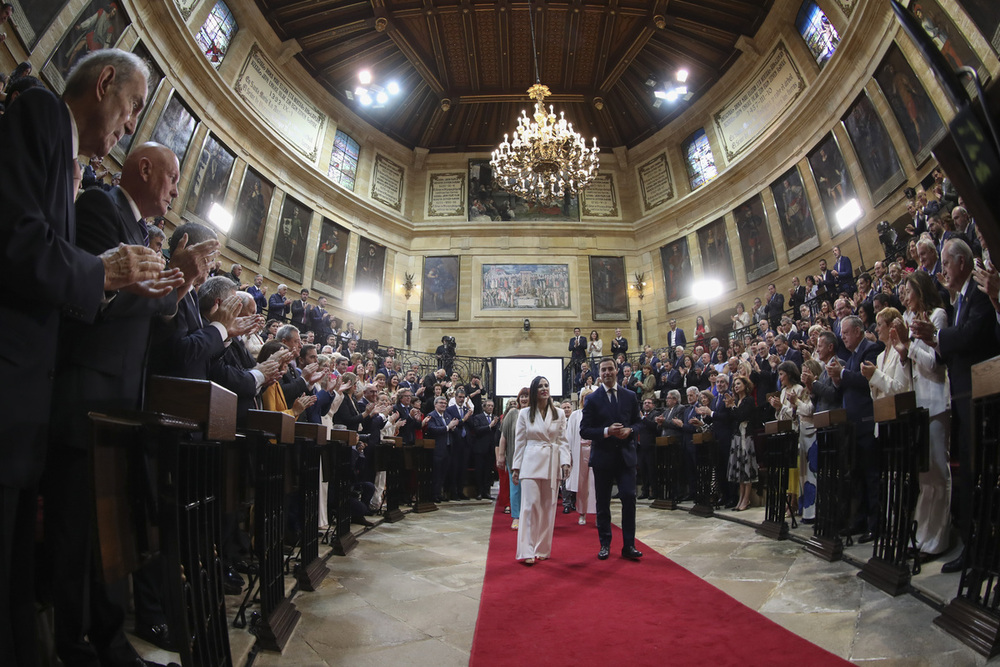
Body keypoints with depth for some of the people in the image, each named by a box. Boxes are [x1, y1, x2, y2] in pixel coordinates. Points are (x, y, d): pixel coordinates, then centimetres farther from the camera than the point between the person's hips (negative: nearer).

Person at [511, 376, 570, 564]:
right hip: (531, 462, -2)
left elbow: (563, 441, 6)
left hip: (552, 464, 2)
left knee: (548, 507, 6)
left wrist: (565, 462, -6)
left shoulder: (559, 414, 7)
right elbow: (520, 442, 5)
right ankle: (528, 551, -2)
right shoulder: (524, 414, 5)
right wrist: (516, 467, 3)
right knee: (531, 505, -7)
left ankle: (543, 549, 17)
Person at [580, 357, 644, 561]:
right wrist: (607, 431, -19)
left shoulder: (630, 396, 6)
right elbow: (584, 431, -5)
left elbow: (637, 422, 13)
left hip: (626, 455, 1)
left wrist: (629, 430, -9)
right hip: (602, 457, -1)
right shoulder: (592, 399, -2)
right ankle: (605, 545, 22)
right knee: (603, 503, 8)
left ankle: (628, 546, 7)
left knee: (629, 498, -5)